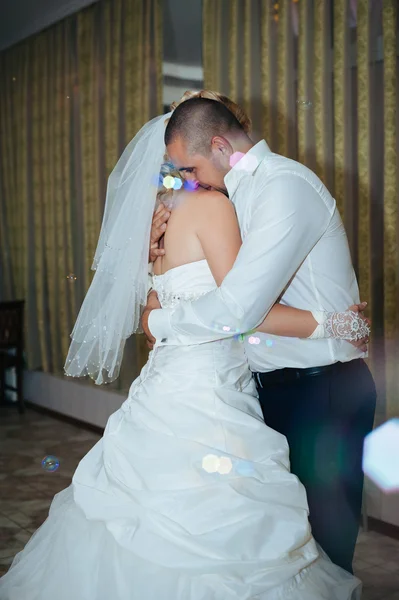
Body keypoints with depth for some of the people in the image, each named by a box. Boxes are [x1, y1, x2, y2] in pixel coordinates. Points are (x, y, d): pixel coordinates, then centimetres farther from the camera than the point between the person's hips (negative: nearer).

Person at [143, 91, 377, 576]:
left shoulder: (286, 186, -19)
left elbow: (237, 311, -26)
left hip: (321, 394, -9)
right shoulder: (244, 192, 11)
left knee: (322, 537, 3)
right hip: (273, 387, 9)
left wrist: (158, 323, -9)